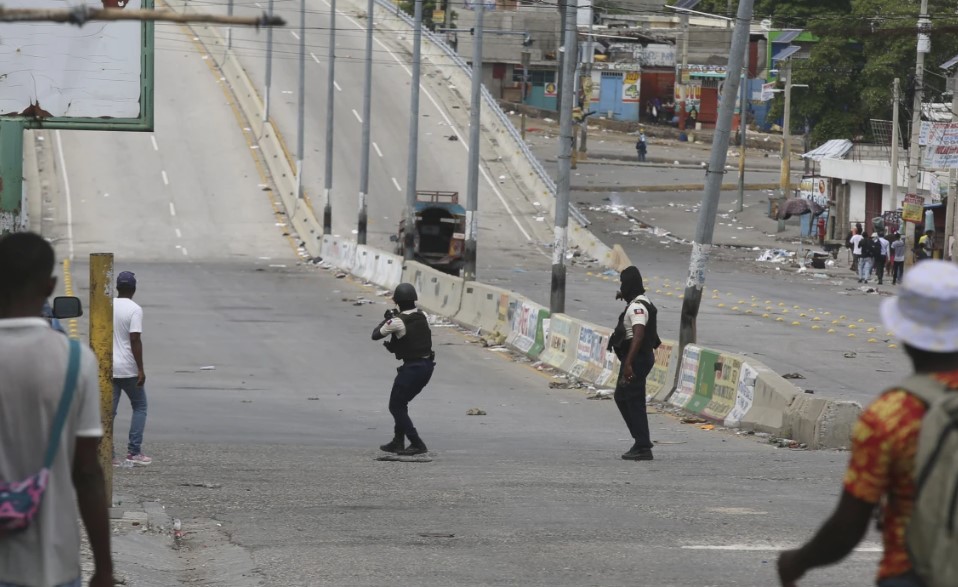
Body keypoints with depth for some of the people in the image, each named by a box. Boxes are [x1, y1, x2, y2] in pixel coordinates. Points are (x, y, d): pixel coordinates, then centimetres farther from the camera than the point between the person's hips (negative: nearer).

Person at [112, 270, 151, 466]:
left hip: (107, 367, 5)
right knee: (139, 407, 10)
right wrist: (141, 369, -14)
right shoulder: (134, 310, -12)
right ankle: (134, 452, 3)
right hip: (128, 369, -5)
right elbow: (135, 340, -17)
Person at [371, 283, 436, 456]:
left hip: (412, 368, -8)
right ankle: (398, 442, 27)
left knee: (396, 407, 5)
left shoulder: (397, 322, -18)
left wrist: (386, 320, 9)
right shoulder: (422, 317, 2)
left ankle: (417, 444, -1)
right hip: (427, 365, 8)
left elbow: (375, 335, -6)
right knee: (401, 404, 22)